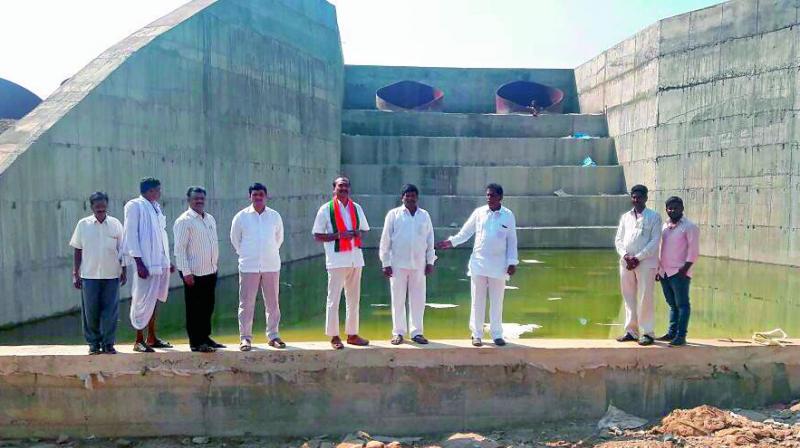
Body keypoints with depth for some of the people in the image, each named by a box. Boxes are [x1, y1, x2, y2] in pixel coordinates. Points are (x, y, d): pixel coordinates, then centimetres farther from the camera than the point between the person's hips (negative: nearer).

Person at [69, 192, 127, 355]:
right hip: (89, 275, 0)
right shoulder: (83, 224, 3)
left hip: (111, 275, 0)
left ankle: (108, 343, 11)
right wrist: (75, 274, 3)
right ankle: (94, 343, 17)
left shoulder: (115, 224, 4)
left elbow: (122, 250, 8)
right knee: (90, 311, 3)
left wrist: (124, 271, 6)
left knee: (110, 310, 1)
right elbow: (78, 251, 6)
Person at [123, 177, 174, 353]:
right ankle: (139, 340, 6)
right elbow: (131, 235, -11)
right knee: (144, 301, -3)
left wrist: (168, 260, 17)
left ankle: (151, 338, 22)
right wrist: (139, 263, -17)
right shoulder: (135, 206, -6)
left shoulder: (156, 207, 17)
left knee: (154, 300, 13)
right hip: (146, 263, -8)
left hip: (160, 262, 8)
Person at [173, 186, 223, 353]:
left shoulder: (210, 219, 14)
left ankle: (205, 337, 25)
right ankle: (195, 342, 7)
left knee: (208, 307, 13)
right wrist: (186, 272, -17)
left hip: (210, 271, 7)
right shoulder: (183, 221, -9)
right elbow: (179, 248, -13)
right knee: (194, 308, 0)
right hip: (194, 273, -7)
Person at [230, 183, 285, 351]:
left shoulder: (275, 216, 3)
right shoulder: (241, 217, -1)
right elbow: (235, 239, 10)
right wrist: (245, 254, 10)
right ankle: (245, 337, 11)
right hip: (249, 267, -2)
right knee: (246, 303, 1)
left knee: (272, 303, 7)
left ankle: (272, 335, 18)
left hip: (271, 266, 2)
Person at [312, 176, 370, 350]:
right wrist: (338, 235, -17)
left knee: (354, 298, 11)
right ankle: (334, 336, 7)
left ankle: (352, 334, 22)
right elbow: (317, 235, -4)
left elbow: (365, 229, 21)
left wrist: (359, 233, -3)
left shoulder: (356, 208, 12)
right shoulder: (326, 209, -2)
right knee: (334, 298, -2)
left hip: (355, 258, 5)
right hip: (336, 259, -5)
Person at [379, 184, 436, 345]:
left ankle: (416, 332, 15)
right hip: (398, 264, -2)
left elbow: (430, 239, 10)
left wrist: (430, 261, 7)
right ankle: (398, 332, 14)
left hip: (419, 264, 2)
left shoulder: (424, 215, 7)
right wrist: (385, 263, -3)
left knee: (418, 299, 5)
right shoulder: (393, 214, 0)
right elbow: (385, 240, 0)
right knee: (398, 299, 4)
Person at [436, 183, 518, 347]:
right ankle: (476, 334, 14)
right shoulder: (479, 212, 1)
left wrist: (512, 262, -1)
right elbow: (466, 232, 7)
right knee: (477, 300, 5)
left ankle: (497, 334, 17)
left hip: (498, 265, 0)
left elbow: (512, 241, 3)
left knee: (497, 301, 7)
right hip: (478, 263, 1)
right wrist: (452, 241, -6)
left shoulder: (508, 215, 0)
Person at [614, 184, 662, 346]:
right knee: (629, 298, 8)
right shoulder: (625, 217, 16)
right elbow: (618, 239, 11)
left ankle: (647, 332, 2)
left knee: (645, 298, -5)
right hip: (626, 263, 5)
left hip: (646, 262, -4)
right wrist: (625, 255, -7)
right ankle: (631, 331, 15)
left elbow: (654, 242, -6)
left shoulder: (654, 217, 2)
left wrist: (637, 258, -13)